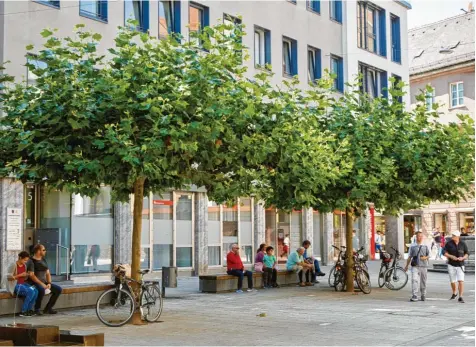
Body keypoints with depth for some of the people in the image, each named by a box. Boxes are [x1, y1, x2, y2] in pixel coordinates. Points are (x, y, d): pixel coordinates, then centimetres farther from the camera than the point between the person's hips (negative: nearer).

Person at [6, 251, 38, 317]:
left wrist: (27, 275, -2)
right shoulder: (14, 265, -10)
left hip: (23, 284, 7)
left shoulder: (24, 265, 11)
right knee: (30, 292, -29)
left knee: (35, 291, -22)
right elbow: (8, 277, -15)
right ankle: (23, 311, -19)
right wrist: (20, 275, -19)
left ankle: (29, 309, -13)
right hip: (15, 285, -7)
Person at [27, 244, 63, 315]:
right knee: (42, 290, -38)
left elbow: (48, 273, 16)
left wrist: (49, 283, -2)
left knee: (58, 289, -7)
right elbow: (31, 275, -17)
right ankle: (37, 309, -17)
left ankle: (48, 308, 0)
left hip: (44, 282, 8)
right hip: (34, 283, -8)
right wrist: (41, 284, -21)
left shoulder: (43, 260, 15)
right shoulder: (31, 261, -8)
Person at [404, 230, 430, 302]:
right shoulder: (412, 246, 6)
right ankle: (414, 296, -20)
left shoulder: (425, 246, 7)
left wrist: (425, 257, -11)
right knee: (414, 280, -15)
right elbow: (409, 257, 14)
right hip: (415, 266, -1)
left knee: (423, 282, 10)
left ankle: (423, 296, 24)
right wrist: (407, 266, 16)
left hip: (423, 266, 1)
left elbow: (428, 256, 12)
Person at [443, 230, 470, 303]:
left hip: (460, 265, -1)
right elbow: (445, 253, 0)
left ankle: (460, 297, -5)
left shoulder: (463, 244, -2)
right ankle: (454, 293, 37)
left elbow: (467, 254, 4)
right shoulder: (449, 243, -3)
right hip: (451, 265, 1)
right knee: (453, 281, 9)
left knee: (461, 281, -13)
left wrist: (462, 258, -16)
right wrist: (451, 256, -17)